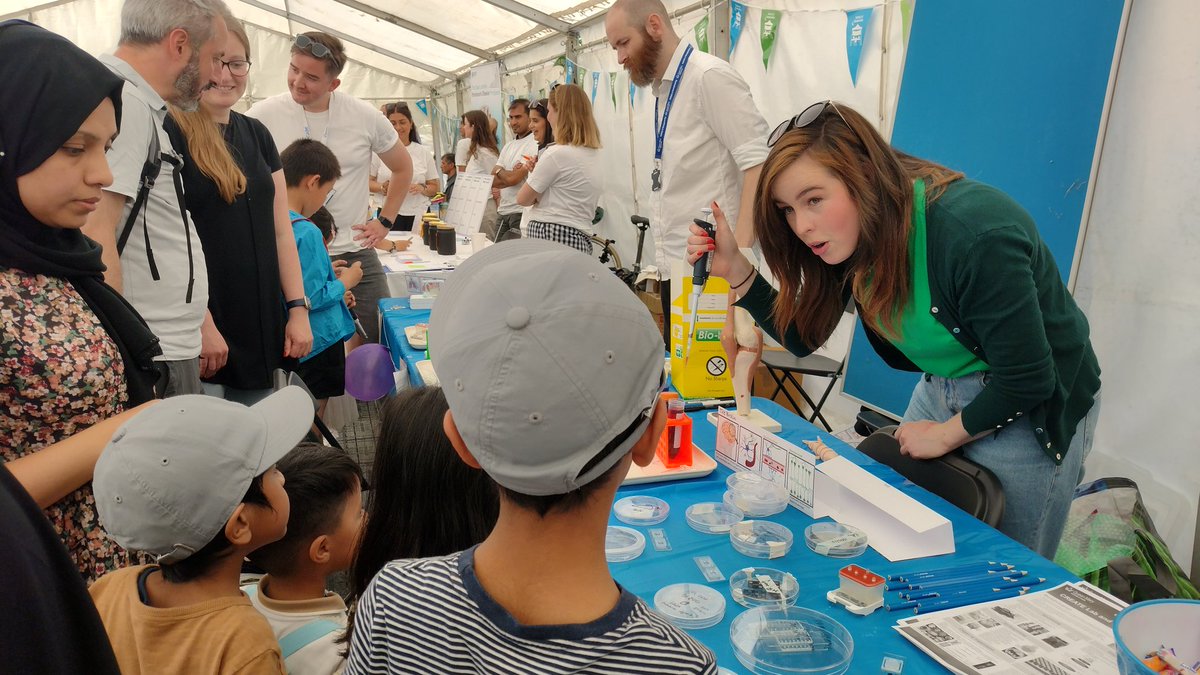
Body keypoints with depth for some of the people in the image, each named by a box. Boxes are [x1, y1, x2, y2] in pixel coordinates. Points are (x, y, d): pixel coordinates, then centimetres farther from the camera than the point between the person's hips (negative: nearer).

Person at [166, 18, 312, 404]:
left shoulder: (257, 134, 12)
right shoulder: (169, 133, -8)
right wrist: (200, 322, -18)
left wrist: (298, 308, 6)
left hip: (262, 327, 7)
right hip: (201, 331, -6)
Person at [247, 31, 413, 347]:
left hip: (355, 250, 2)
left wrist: (385, 221, 7)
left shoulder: (365, 116, -2)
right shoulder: (263, 115, -6)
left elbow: (403, 168, 13)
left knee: (379, 342, 5)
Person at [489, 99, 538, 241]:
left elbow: (513, 179, -16)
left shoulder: (534, 144, -10)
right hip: (502, 212, 8)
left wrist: (498, 171, 5)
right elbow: (491, 182, 9)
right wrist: (510, 174, -10)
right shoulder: (508, 146, 16)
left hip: (521, 212, -8)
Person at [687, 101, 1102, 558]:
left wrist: (946, 434, -11)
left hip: (1031, 413, -6)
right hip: (942, 390, 6)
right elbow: (803, 336, -3)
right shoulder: (852, 233, -11)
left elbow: (1028, 382, -25)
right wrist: (734, 270, -15)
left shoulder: (974, 236, -33)